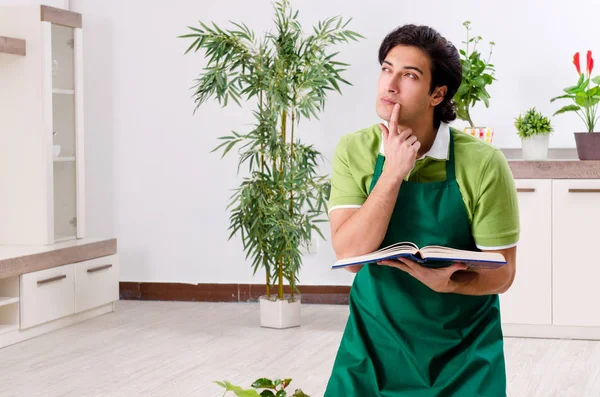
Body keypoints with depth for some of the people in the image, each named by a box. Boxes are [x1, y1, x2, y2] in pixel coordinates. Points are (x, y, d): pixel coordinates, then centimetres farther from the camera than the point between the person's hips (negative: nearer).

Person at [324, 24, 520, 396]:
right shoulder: (354, 151, -9)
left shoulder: (483, 163, -16)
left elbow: (500, 274, -11)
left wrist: (447, 282, -32)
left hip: (463, 348, -2)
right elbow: (350, 255, -18)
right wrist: (393, 172, -25)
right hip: (374, 338, 2)